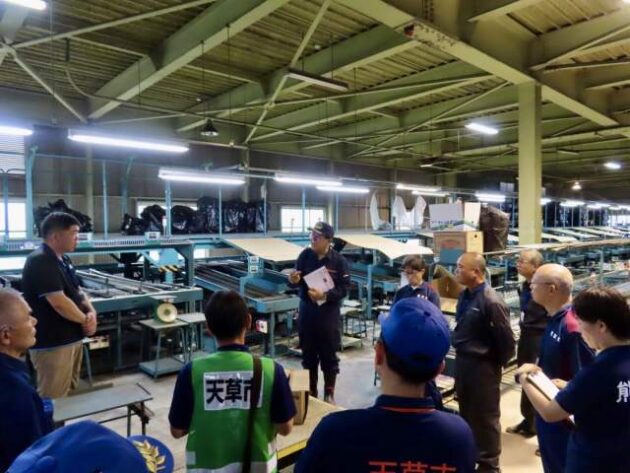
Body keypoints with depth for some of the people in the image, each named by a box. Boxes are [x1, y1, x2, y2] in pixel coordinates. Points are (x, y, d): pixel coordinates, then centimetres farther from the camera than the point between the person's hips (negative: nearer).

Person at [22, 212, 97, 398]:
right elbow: (59, 302, -26)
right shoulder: (40, 262, -20)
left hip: (72, 338, 10)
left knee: (69, 394, 20)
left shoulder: (63, 260, 11)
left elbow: (77, 292, 15)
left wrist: (92, 312, -5)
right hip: (52, 344, -9)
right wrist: (86, 320, -11)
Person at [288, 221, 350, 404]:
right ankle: (311, 392, 27)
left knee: (329, 355, 8)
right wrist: (293, 280, -21)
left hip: (328, 312, -2)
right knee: (308, 354, 12)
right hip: (307, 310, 3)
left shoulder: (339, 260, -10)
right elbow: (297, 280, 2)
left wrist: (324, 295, -25)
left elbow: (343, 289, -12)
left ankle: (329, 393, 23)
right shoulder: (305, 255, -3)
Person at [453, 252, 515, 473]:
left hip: (482, 365, -8)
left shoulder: (491, 302, -23)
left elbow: (506, 339, -16)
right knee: (466, 411, 21)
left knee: (485, 416, 10)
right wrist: (460, 351, 13)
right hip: (462, 361, 8)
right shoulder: (465, 295, 2)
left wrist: (498, 364, -4)